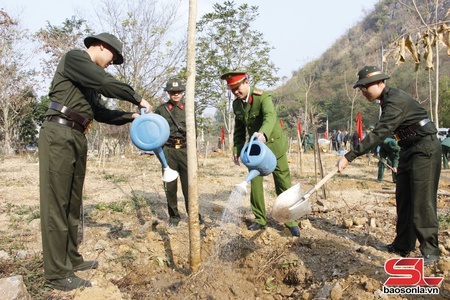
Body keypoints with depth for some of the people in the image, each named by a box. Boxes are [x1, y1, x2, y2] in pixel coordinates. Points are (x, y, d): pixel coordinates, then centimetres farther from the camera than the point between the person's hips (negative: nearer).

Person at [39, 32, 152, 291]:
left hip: (78, 139, 9)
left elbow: (100, 113, 25)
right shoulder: (74, 57, -1)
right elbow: (106, 83, -14)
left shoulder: (91, 80, 23)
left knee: (73, 202, 11)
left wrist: (131, 116, 19)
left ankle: (71, 259, 21)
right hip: (58, 136, -9)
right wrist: (138, 99, -5)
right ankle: (57, 273, -3)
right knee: (56, 202, -8)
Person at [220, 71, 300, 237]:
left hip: (273, 145, -5)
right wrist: (237, 149, 3)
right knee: (255, 184, 4)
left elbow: (270, 116, -39)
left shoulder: (263, 97, -20)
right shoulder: (236, 104, 0)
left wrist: (263, 134, -59)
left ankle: (291, 221, 14)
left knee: (283, 185, 1)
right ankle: (260, 220, 19)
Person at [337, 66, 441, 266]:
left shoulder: (396, 101, -23)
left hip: (425, 149, -10)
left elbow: (379, 134, -31)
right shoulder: (388, 99, 8)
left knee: (422, 200, -9)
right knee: (403, 198, 9)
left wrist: (349, 157, -34)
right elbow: (382, 132, 16)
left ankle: (430, 251, 0)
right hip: (409, 150, 10)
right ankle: (402, 246, 17)